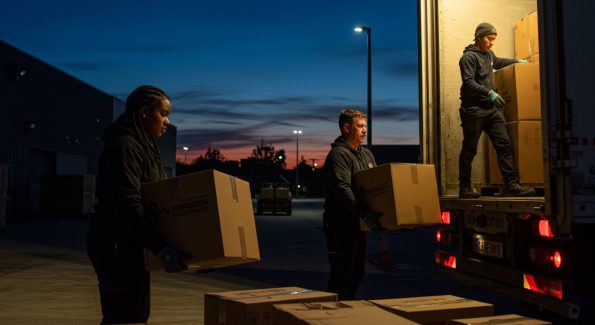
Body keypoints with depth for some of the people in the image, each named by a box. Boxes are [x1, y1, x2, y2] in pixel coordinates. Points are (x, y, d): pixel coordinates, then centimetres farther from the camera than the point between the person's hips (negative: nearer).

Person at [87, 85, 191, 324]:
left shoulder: (145, 146, 16)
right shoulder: (123, 146, -15)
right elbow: (127, 206, -26)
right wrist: (161, 248, -33)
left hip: (132, 246, 10)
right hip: (117, 246, -10)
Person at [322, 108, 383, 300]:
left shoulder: (366, 154, 16)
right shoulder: (338, 154, -14)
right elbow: (343, 190, -25)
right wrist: (365, 214, -32)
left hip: (358, 223, 9)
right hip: (341, 224, -9)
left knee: (357, 273, 16)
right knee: (342, 274, -4)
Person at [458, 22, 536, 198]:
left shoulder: (488, 54, 18)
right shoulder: (469, 57, -8)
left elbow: (497, 62, 42)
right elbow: (468, 82, -19)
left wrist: (516, 61, 39)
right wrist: (489, 93, -25)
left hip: (491, 109, 8)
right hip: (473, 110, -8)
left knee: (504, 145, -1)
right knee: (469, 149, -1)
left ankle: (511, 185, -1)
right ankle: (465, 188, 8)